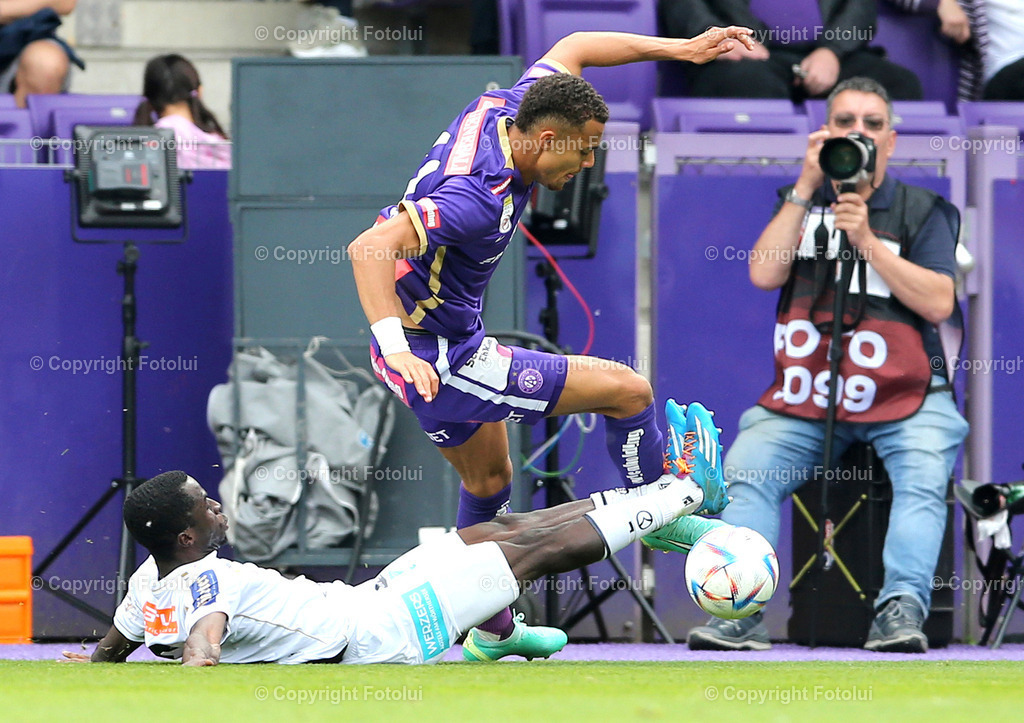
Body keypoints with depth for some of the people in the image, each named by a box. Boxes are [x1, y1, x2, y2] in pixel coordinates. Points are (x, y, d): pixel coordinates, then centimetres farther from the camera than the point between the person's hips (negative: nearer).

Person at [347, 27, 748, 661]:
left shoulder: (502, 111, -6)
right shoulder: (479, 196, -32)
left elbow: (570, 49, 13)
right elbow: (369, 248, -41)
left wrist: (678, 49, 8)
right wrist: (396, 346, -50)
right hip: (442, 359, -10)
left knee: (489, 479, 30)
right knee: (628, 390, -7)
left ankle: (493, 633, 45)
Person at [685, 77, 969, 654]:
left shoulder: (921, 210, 8)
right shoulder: (801, 204, 16)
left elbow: (939, 303, -6)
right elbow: (764, 274, -2)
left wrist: (868, 242, -13)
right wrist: (807, 188, -3)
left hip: (905, 395, -2)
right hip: (805, 398, 2)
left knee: (923, 476, -31)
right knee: (745, 469, -22)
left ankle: (903, 608, -38)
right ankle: (740, 614, -28)